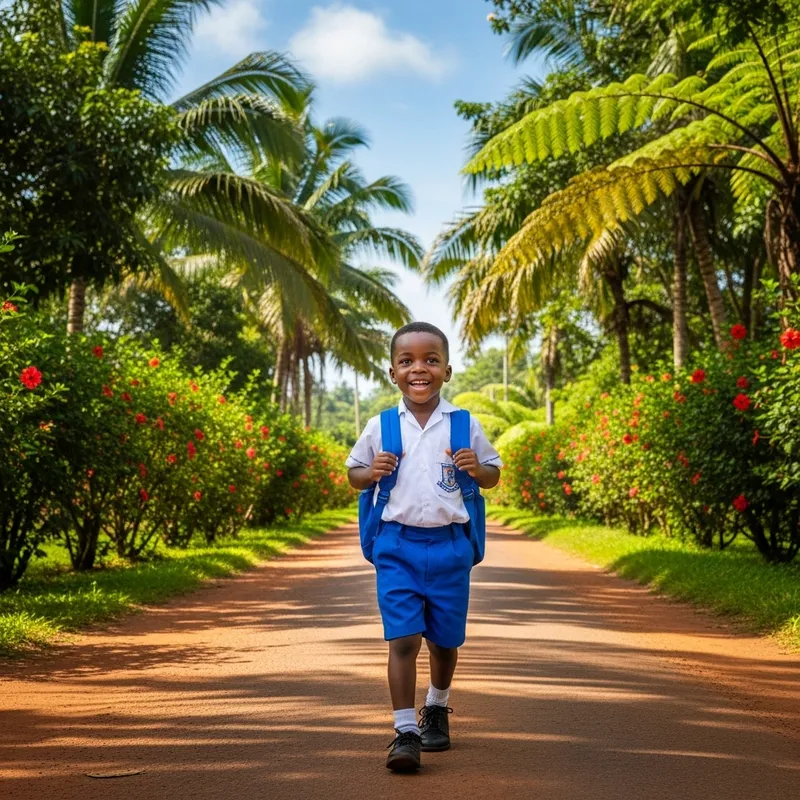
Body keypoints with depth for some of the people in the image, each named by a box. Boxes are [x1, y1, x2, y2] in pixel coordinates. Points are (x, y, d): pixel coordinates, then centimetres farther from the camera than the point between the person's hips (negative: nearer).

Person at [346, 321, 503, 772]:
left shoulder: (465, 425, 1)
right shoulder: (381, 427, 2)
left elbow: (493, 474, 12)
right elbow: (354, 472, 14)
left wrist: (477, 469, -10)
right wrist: (371, 473, -9)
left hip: (450, 545, 1)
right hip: (398, 545, -1)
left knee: (445, 640, 13)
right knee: (403, 638, -10)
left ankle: (438, 709, 38)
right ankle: (405, 731, -4)